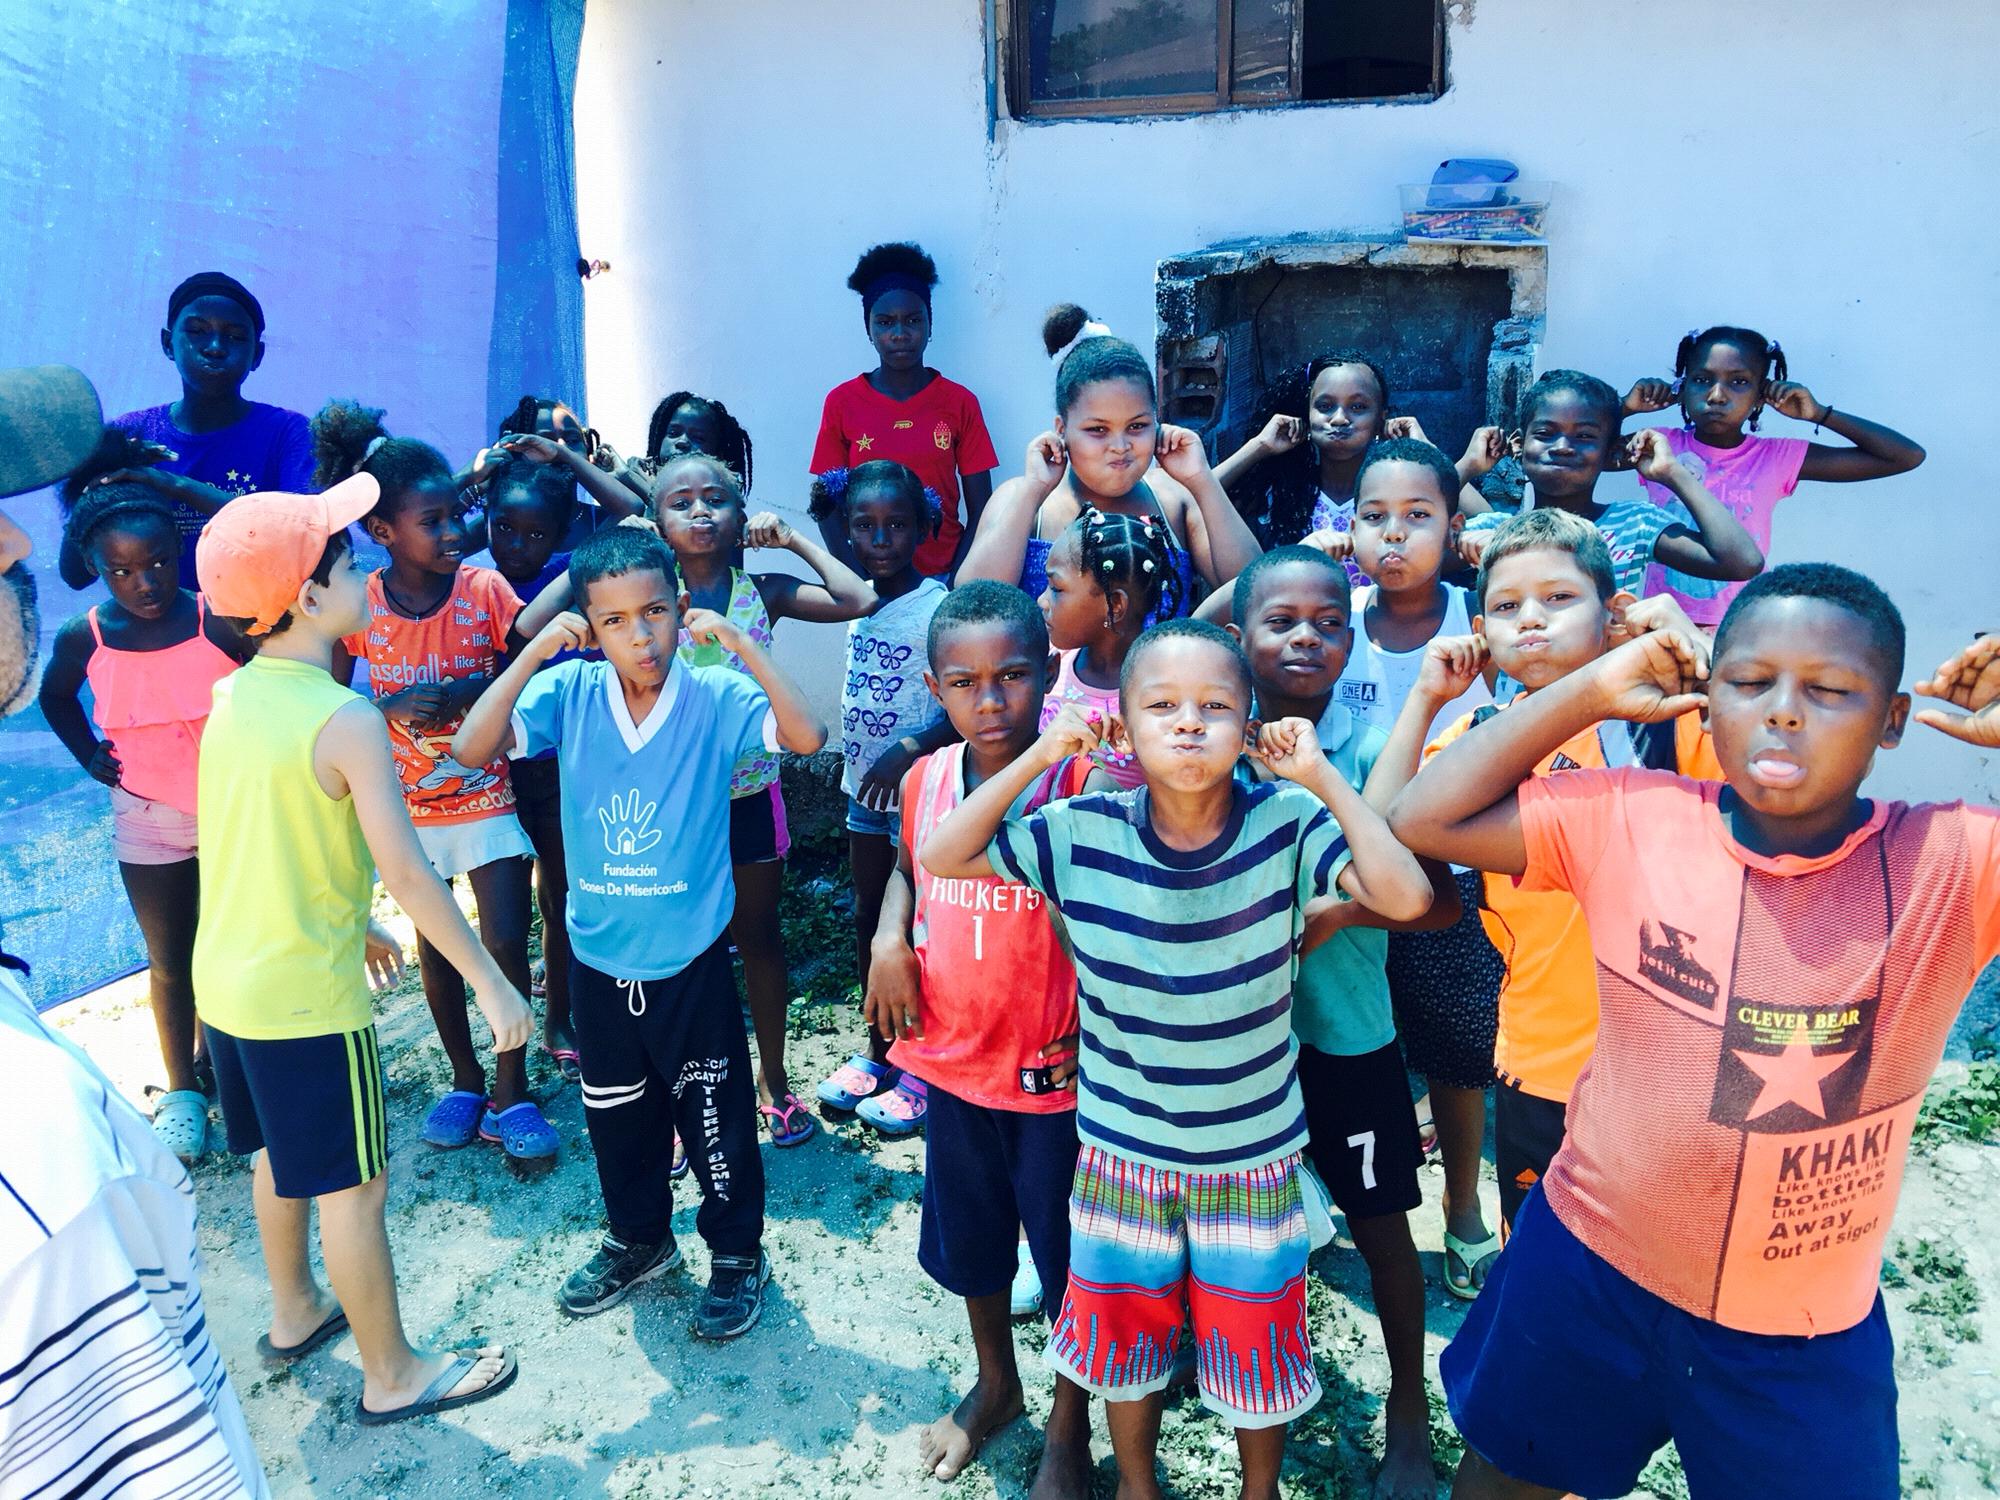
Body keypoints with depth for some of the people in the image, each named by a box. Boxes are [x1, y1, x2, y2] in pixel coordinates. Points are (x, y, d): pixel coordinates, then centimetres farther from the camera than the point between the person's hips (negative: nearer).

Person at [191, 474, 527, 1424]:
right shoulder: (346, 721, -23)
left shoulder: (230, 698, 3)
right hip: (305, 995, -8)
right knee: (352, 1182, 6)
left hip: (225, 978, 8)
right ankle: (392, 1378, 21)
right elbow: (406, 872, -26)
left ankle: (295, 1313, 46)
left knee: (283, 1156, 26)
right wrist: (491, 982, -19)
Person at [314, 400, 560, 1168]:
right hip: (407, 805, 2)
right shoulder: (359, 604, -10)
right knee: (436, 947, 13)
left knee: (505, 942, -6)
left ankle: (510, 1092, 12)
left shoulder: (485, 590, -12)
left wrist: (462, 694, -25)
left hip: (485, 797, -1)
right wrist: (388, 708, -20)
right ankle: (465, 1079, 33)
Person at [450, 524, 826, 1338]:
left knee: (716, 1119, 11)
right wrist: (535, 651, -24)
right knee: (617, 1118, 22)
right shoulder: (569, 693, -9)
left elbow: (806, 736, -27)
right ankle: (638, 1239, 47)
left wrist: (741, 646, -29)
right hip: (598, 959, 3)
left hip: (692, 960, -3)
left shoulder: (715, 696, -14)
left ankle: (736, 1252, 36)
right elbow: (472, 749, -19)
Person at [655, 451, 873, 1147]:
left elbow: (857, 600, -17)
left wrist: (794, 539, -8)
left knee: (759, 935, 14)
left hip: (749, 794, 0)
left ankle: (773, 1077, 31)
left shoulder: (762, 590, -4)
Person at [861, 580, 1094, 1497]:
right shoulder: (925, 780, -4)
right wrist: (889, 935, 0)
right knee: (967, 1239, 23)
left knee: (1069, 1251, 13)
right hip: (952, 1058, 5)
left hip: (1054, 1072, -4)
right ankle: (995, 1385, 50)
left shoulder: (1080, 783, -19)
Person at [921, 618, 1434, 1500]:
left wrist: (1321, 776, -28)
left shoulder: (1287, 825, -18)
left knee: (1255, 1349, 18)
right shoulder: (1082, 833, -15)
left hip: (1255, 1153, -1)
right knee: (1126, 1336, 22)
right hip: (1121, 1150, 1)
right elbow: (939, 857, -14)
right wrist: (1039, 758, -20)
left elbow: (1406, 897, -29)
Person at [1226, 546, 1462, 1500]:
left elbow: (1439, 902, -12)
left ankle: (1408, 1407, 36)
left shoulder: (1373, 754, -14)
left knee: (1378, 1224, 13)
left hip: (1345, 1035, -2)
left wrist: (1340, 912, -25)